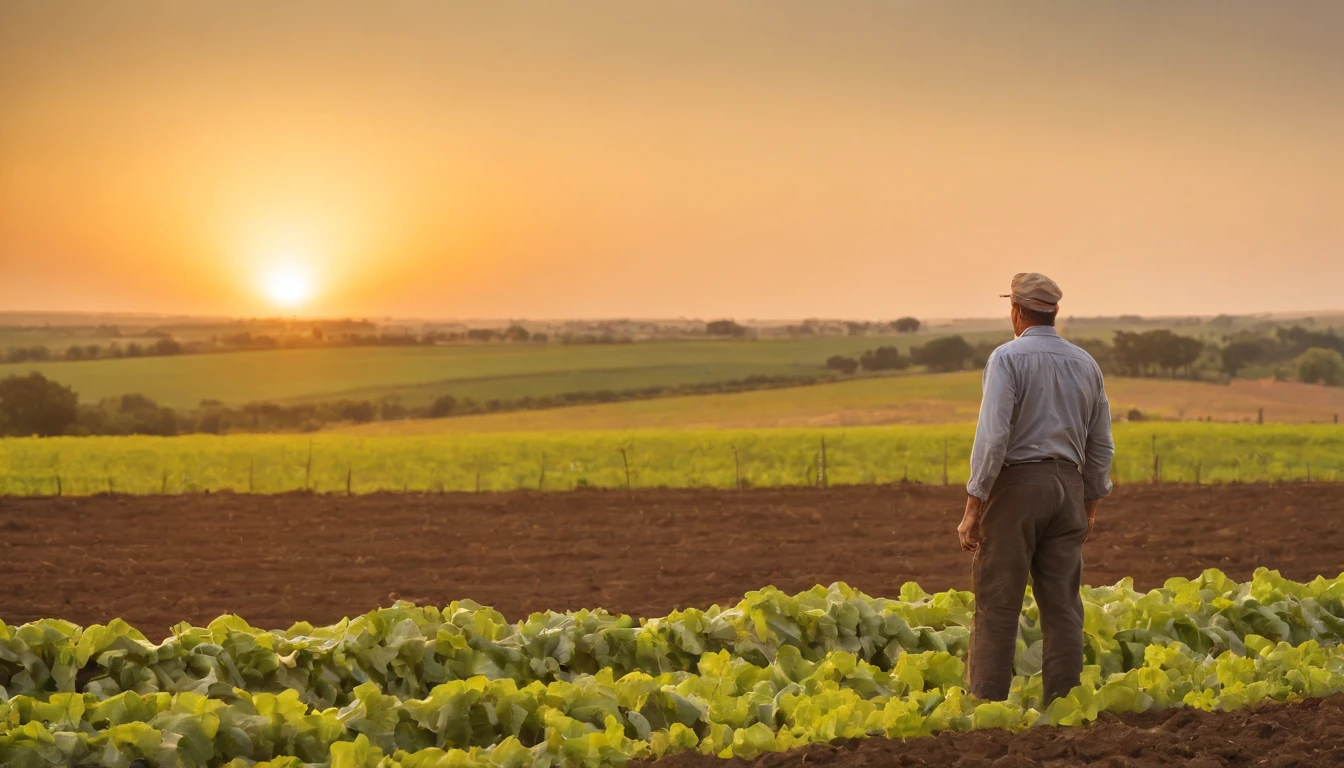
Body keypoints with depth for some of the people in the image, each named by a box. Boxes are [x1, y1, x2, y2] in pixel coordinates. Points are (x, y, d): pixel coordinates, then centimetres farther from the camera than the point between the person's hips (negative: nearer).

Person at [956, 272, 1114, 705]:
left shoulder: (1008, 358, -8)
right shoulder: (1086, 365, 12)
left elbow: (993, 435, -16)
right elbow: (1101, 446, 15)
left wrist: (973, 506, -13)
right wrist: (1090, 506, 24)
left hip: (1016, 485, -5)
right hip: (1067, 489, 6)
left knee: (997, 604, -3)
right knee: (1062, 606, 6)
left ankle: (986, 706, -3)